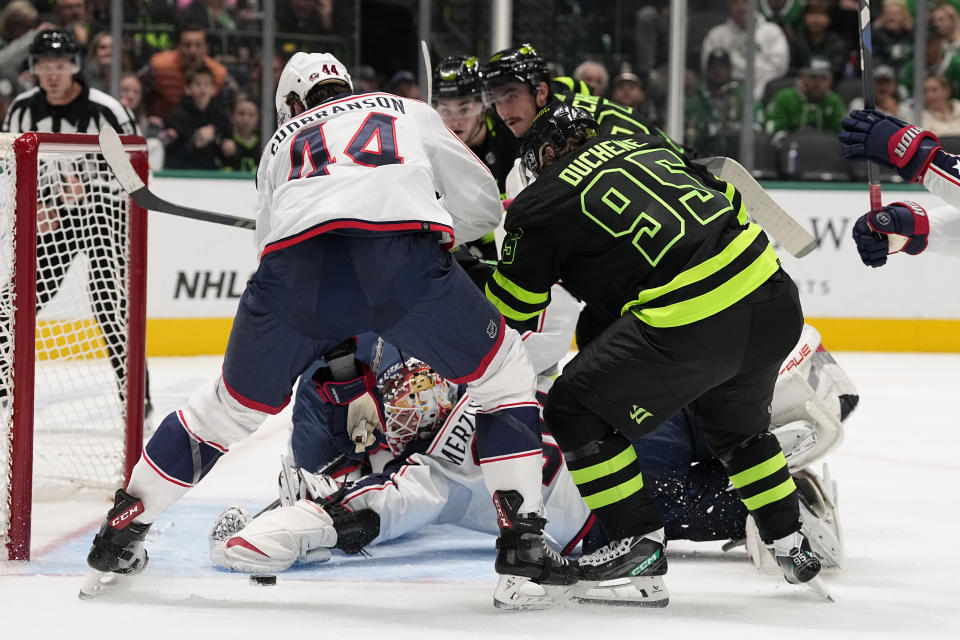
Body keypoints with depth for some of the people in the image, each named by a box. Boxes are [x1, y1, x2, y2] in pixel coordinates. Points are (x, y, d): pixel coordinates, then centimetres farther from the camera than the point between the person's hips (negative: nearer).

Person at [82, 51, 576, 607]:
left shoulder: (281, 143, 39)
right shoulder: (409, 113, 36)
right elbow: (483, 204, 30)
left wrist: (346, 375, 40)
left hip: (296, 255, 2)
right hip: (403, 252, -2)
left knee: (233, 404, 25)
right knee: (503, 371, 20)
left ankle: (119, 537, 28)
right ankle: (523, 540, 8)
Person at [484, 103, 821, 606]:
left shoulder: (541, 202, 8)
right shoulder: (645, 146, 25)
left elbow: (508, 313, 14)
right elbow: (728, 198, 29)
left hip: (691, 326, -7)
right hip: (776, 302, 7)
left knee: (576, 407, 8)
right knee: (736, 424, 33)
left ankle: (639, 551, 5)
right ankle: (790, 543, 37)